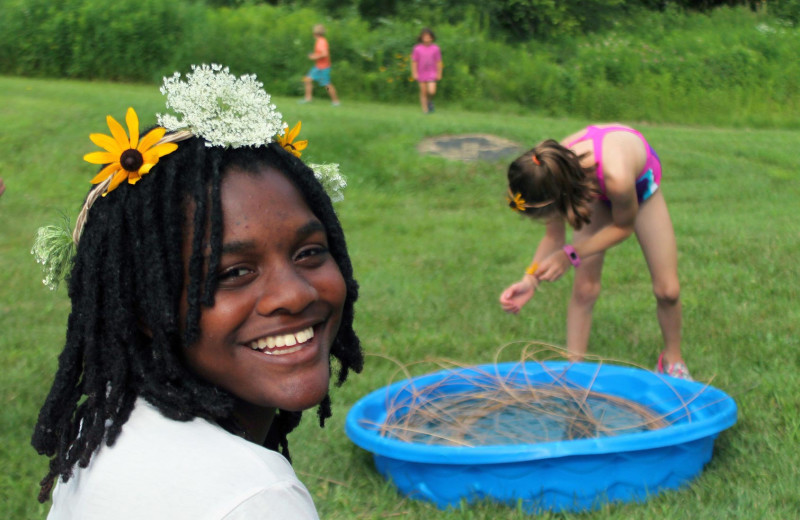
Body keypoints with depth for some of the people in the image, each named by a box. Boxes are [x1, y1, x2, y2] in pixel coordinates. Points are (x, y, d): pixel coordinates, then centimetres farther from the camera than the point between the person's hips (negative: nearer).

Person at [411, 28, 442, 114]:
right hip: (421, 74, 0)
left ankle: (430, 101, 21)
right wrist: (414, 73, -5)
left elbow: (439, 62, 2)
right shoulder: (417, 48, -6)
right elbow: (414, 62, -1)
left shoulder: (435, 48, -4)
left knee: (432, 91, -12)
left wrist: (439, 74, 1)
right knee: (423, 92, 3)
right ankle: (425, 109, 14)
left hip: (432, 74, 0)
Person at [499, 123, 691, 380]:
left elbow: (623, 226, -25)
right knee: (584, 289, -8)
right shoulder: (550, 172, -36)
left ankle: (672, 359, 26)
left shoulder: (616, 175, -50)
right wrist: (530, 280, -32)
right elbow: (553, 237, -18)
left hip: (640, 184, -2)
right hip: (594, 188, 2)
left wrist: (570, 255, -32)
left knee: (667, 290, 0)